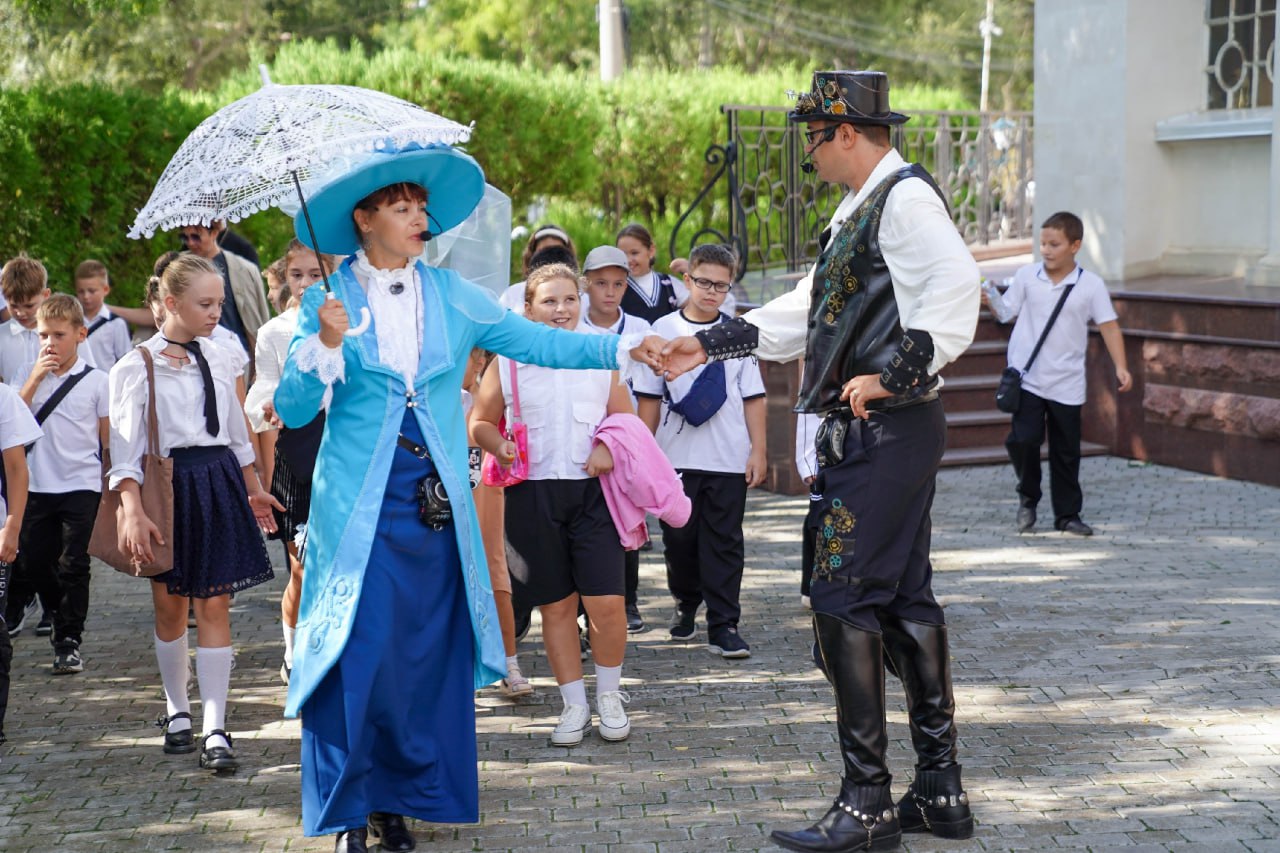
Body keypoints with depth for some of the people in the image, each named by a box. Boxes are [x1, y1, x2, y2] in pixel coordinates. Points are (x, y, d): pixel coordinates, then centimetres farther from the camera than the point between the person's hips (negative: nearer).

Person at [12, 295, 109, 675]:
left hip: (81, 486, -3)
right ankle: (66, 616, 31)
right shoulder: (31, 376, 5)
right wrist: (36, 377, -14)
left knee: (73, 566, -2)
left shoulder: (96, 381, -2)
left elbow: (109, 437, 2)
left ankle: (69, 641, 6)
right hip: (37, 486, 3)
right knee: (33, 565, 7)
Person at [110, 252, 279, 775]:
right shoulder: (138, 368, -6)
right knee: (170, 606, 10)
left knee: (214, 606, -3)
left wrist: (253, 490, 24)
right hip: (169, 490, -3)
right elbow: (125, 448, -10)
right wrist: (133, 512, -21)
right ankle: (177, 711, 30)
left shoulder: (220, 360, 9)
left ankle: (215, 731, -5)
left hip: (220, 487, 3)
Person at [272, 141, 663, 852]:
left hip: (436, 501, 3)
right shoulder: (326, 303, 2)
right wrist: (325, 346, -19)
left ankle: (401, 795, 18)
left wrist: (623, 349, -7)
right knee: (357, 651, -8)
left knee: (427, 651, 4)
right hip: (360, 506, -3)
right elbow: (292, 410, -4)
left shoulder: (451, 296, 9)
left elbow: (535, 342, 3)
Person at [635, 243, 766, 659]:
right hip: (675, 456, 1)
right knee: (678, 538, 9)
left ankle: (723, 625, 5)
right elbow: (649, 396, 4)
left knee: (725, 542, 1)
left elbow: (752, 396, 4)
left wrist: (758, 450, 0)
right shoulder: (663, 330, 3)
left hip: (729, 459, 0)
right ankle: (686, 603, 33)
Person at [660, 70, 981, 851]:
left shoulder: (905, 196, -12)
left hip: (887, 432, -10)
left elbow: (954, 283, -28)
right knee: (905, 600, 12)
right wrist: (711, 345, 26)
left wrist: (894, 372, -30)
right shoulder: (862, 208, 20)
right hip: (870, 436, 10)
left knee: (845, 603, -8)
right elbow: (806, 310, 27)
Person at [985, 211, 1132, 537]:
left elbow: (1109, 326, -3)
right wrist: (989, 299, -19)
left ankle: (1067, 515, 22)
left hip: (1067, 384, 0)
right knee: (1023, 439, -13)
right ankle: (1027, 498, 12)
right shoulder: (1027, 276, 1)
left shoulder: (1091, 285, -1)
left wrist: (1120, 367, -12)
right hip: (1026, 377, 0)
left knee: (1066, 452, 8)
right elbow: (1006, 312, 2)